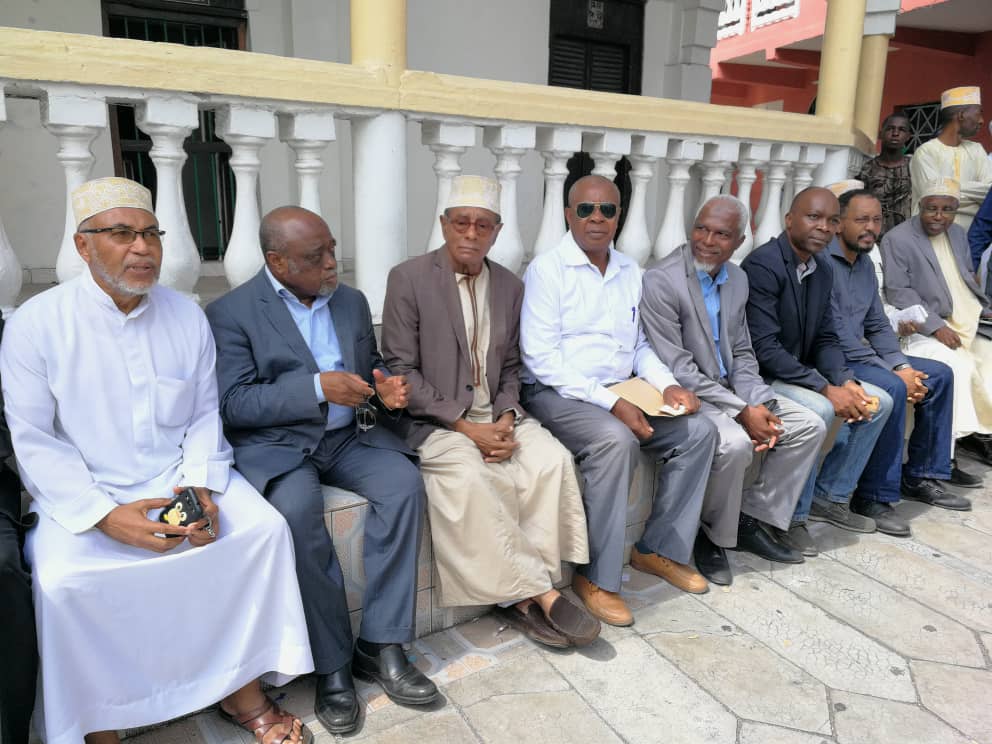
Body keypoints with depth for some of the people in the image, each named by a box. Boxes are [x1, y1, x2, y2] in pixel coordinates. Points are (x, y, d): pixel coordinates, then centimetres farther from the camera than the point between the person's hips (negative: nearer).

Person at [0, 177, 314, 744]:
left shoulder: (187, 315, 3)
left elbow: (206, 414, 6)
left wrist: (201, 485, -11)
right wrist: (105, 515, -18)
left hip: (182, 478, 3)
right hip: (85, 494, -2)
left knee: (266, 529, -17)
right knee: (63, 580, -27)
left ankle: (243, 693, -1)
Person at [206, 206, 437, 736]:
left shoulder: (351, 301, 12)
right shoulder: (230, 313, -4)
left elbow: (373, 368, 20)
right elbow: (234, 405, -12)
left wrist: (386, 389, -5)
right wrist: (318, 388, -22)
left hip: (349, 435, 5)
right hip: (276, 444, -4)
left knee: (404, 482, -23)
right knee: (296, 509, -33)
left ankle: (380, 646, -14)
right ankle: (332, 664, -16)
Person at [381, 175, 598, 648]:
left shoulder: (511, 287, 9)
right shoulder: (408, 279, -5)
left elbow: (511, 367, 13)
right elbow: (401, 369, -9)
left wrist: (506, 418, -8)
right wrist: (464, 426, -17)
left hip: (496, 416, 5)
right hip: (434, 421, -4)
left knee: (553, 460, -21)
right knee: (470, 476, -32)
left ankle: (522, 596, -13)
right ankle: (539, 592, -17)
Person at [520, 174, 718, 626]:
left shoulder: (630, 272, 12)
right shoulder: (547, 269, -8)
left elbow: (639, 344, 18)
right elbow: (541, 357, -16)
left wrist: (667, 384, -3)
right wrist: (610, 403, -23)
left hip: (622, 393, 7)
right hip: (557, 392, -7)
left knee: (699, 432, -6)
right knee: (615, 440, -33)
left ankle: (659, 549, 7)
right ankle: (595, 576, -17)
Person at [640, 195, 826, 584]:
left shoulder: (737, 279, 7)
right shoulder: (661, 281, -17)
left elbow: (741, 354, 11)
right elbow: (678, 369, -21)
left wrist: (760, 405, -7)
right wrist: (742, 412, -22)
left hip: (730, 389, 8)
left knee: (809, 426, -1)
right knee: (734, 443, -32)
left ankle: (753, 520, 9)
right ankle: (712, 535, -4)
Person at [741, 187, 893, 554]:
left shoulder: (823, 270, 7)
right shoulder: (763, 265, -20)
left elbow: (826, 339, 10)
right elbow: (764, 348, -26)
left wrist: (846, 382, -9)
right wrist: (826, 389, -23)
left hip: (800, 373, 9)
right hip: (761, 375, -9)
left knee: (878, 401, 5)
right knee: (817, 410, -31)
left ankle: (830, 496, 14)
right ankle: (791, 515, -12)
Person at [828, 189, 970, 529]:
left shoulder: (865, 264, 14)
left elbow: (878, 326, 15)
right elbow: (836, 335, -22)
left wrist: (902, 366, -3)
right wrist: (894, 373, -18)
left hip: (859, 354, 10)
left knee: (939, 374, 8)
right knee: (891, 388, -30)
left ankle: (920, 476, 16)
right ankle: (875, 497, -18)